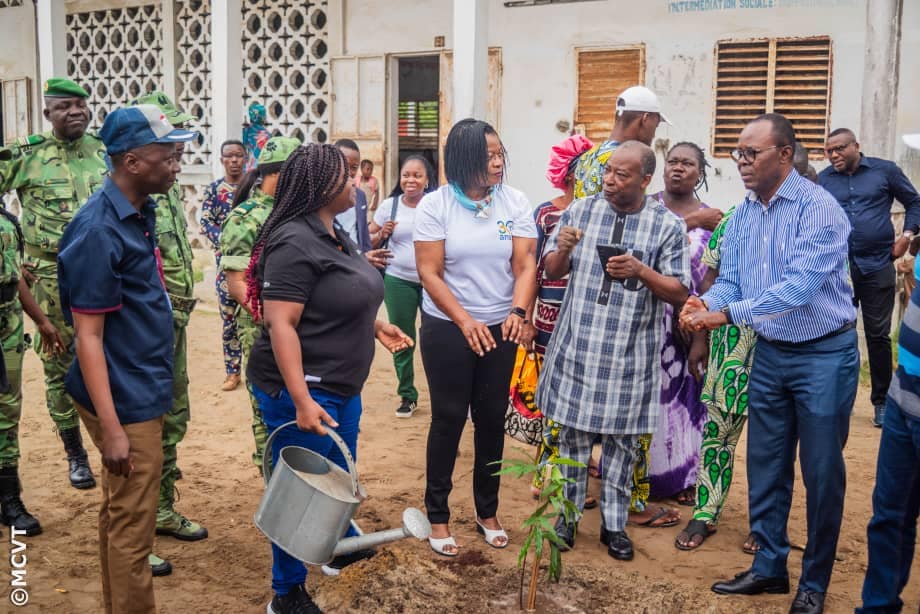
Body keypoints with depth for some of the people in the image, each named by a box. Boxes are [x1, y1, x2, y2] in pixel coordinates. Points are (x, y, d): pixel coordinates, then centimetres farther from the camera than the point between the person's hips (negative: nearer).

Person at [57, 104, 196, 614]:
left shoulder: (140, 212, 6)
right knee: (131, 527, 3)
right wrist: (111, 428, -22)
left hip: (143, 393, 9)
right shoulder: (99, 231, -21)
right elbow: (88, 337, -21)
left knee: (120, 514, 20)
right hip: (125, 403, -9)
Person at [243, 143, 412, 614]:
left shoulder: (335, 235, 9)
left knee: (340, 477, 25)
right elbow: (280, 324, -26)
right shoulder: (294, 243, -22)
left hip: (341, 387, 10)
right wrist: (301, 401, -30)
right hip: (303, 391, -9)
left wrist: (374, 327, 15)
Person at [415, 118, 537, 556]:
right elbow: (429, 274, -10)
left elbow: (525, 266, -6)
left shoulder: (515, 203, -1)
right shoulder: (436, 205, -8)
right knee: (449, 418, 4)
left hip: (500, 328, 3)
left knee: (492, 419, 10)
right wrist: (466, 322, -19)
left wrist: (519, 313, -23)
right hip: (447, 329, -2)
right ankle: (437, 515, 19)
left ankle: (487, 510, 27)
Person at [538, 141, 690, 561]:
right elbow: (551, 272, 8)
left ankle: (614, 523, 24)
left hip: (631, 351, -1)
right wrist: (563, 249, -13)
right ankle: (568, 515, 26)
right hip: (577, 344, 2)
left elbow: (679, 292, -3)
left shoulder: (667, 225, -3)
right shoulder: (580, 210, 2)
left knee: (622, 439, 9)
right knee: (573, 435, 10)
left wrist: (640, 270, -19)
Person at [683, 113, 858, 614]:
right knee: (764, 466, 13)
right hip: (769, 353, 7)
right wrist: (706, 303, -19)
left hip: (824, 354, -6)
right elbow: (730, 280, 3)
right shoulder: (742, 215, 3)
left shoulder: (818, 208, -19)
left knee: (821, 472, 5)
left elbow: (799, 287, -28)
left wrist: (727, 313, -29)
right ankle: (769, 566, 29)